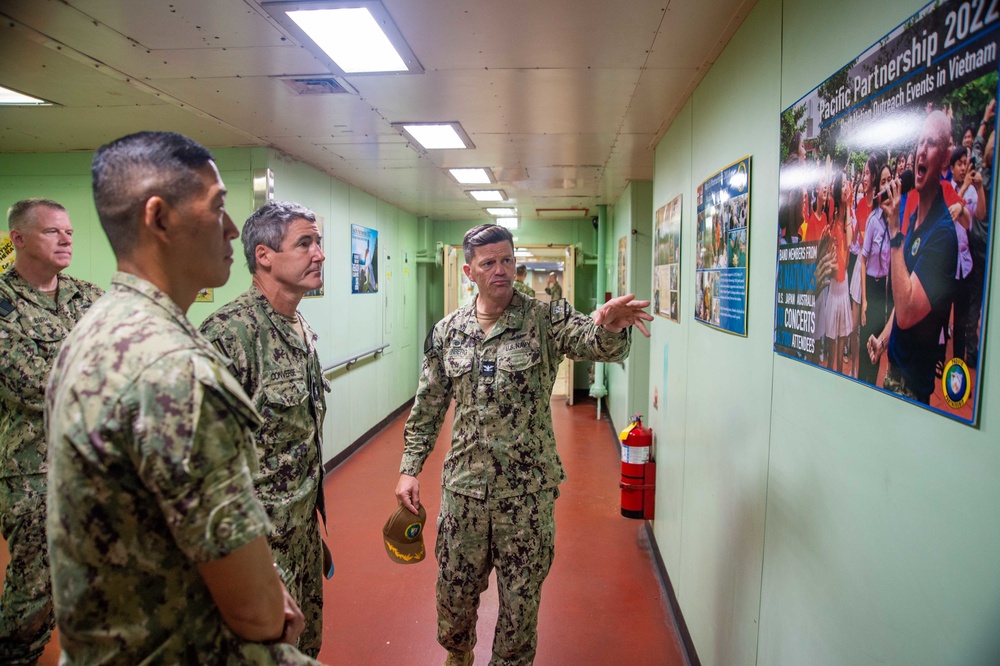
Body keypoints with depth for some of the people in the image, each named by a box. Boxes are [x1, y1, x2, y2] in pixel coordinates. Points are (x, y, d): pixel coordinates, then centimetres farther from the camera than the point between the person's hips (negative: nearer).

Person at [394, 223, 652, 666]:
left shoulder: (545, 320, -8)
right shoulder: (447, 331, 2)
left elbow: (598, 344, -26)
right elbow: (428, 408, 8)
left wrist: (609, 326, -49)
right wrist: (409, 468, 4)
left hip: (528, 489, -3)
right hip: (463, 485, 3)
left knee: (521, 597, 12)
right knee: (455, 589, 19)